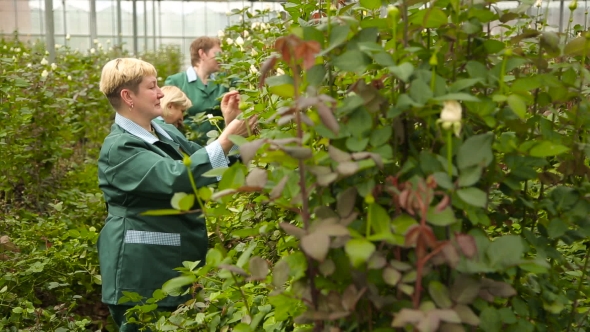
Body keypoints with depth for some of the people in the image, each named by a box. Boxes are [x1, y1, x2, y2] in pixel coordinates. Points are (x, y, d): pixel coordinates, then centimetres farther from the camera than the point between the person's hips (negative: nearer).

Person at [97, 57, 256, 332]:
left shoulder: (166, 133, 8)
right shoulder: (119, 148, -18)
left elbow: (202, 166, 17)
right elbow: (177, 178, -30)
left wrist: (228, 125, 2)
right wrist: (227, 138, -30)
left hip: (178, 262, 9)